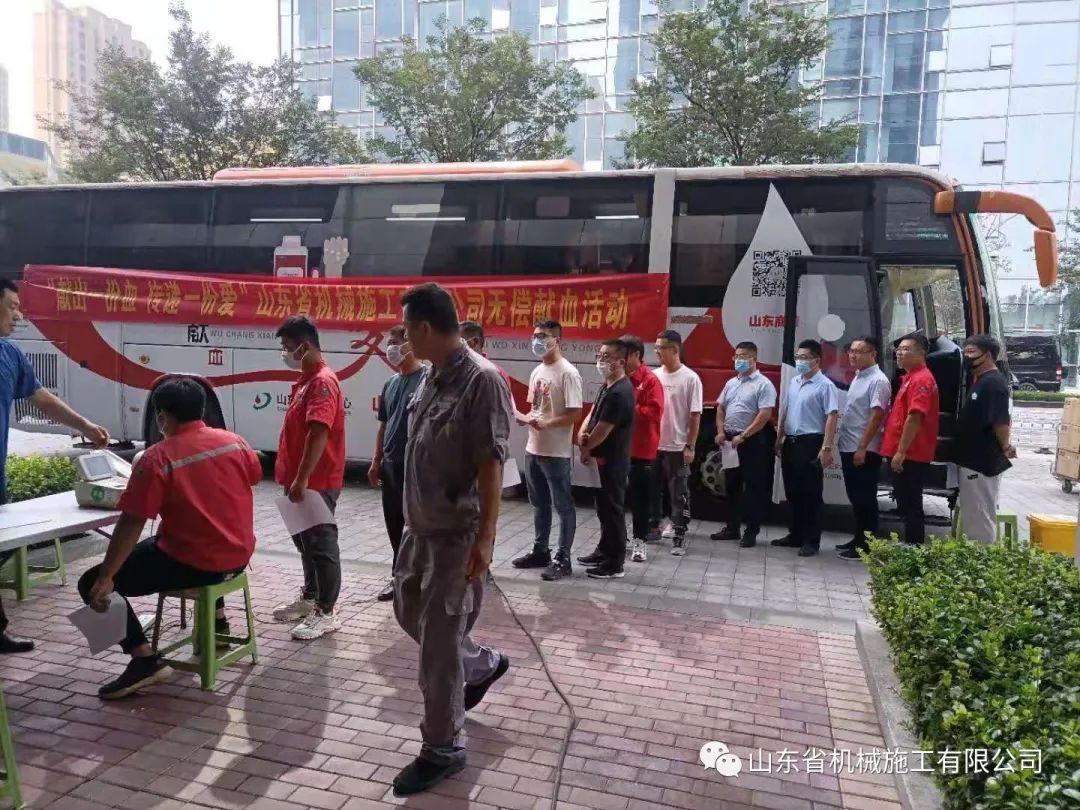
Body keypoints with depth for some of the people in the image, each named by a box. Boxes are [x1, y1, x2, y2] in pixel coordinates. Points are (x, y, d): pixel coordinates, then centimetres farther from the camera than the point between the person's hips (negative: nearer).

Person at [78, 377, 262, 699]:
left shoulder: (157, 458, -15)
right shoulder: (234, 441, -1)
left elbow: (131, 524, -18)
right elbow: (253, 480, 17)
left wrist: (105, 579, -14)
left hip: (193, 565, -6)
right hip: (239, 555, 7)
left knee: (91, 583, 5)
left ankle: (146, 661, -4)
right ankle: (219, 620, 44)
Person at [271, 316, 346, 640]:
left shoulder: (322, 382, -18)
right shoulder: (306, 380, 14)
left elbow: (319, 434, -27)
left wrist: (302, 479, -28)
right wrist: (292, 477, 20)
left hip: (317, 482, -10)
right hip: (302, 479, 10)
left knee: (322, 543, -1)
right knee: (305, 540, 19)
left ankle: (326, 613, 8)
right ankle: (309, 598, 33)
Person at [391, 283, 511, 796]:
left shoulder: (482, 379, -20)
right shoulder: (431, 376, 7)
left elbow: (491, 464, -22)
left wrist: (486, 537, -24)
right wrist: (412, 517, 19)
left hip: (456, 533, -9)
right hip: (421, 526, 9)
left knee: (438, 641, 0)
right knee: (408, 610, 23)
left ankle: (442, 750, 18)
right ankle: (484, 665, 44)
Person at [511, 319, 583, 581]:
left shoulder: (568, 373, -14)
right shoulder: (537, 371, 13)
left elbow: (574, 414, -18)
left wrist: (545, 424, -27)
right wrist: (524, 418, 0)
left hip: (556, 452, -9)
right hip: (533, 449, 9)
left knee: (563, 506, 2)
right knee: (539, 504, 17)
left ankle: (562, 559, 9)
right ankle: (540, 551, 30)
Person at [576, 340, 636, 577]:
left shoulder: (619, 393, -22)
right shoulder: (608, 386, 12)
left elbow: (603, 430, -22)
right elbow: (593, 413, 15)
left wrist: (585, 449, -6)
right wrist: (582, 433, -5)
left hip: (611, 461, -10)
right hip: (604, 459, 10)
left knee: (612, 510, -2)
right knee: (604, 508, 18)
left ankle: (615, 563, 7)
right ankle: (604, 551, 31)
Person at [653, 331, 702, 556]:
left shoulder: (690, 378, -8)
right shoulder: (654, 376, 6)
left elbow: (695, 416, -8)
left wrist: (690, 447, -11)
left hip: (677, 447, -5)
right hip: (653, 445, 5)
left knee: (679, 493, 3)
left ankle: (679, 535, 12)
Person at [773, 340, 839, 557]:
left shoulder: (824, 385, -9)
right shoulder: (793, 383, 14)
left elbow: (831, 417, -16)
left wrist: (826, 448, -22)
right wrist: (780, 439, 19)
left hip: (810, 443, -8)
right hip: (790, 442, 8)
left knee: (811, 493, -2)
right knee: (792, 491, 14)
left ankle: (811, 541, 4)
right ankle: (795, 535, 24)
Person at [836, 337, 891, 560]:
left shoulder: (878, 381, -14)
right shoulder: (858, 377, 14)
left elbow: (876, 416, -20)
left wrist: (862, 448, -22)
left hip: (864, 451, -9)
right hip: (848, 448, 9)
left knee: (865, 499, -2)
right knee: (855, 497, 15)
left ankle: (867, 545, 6)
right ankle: (858, 539, 25)